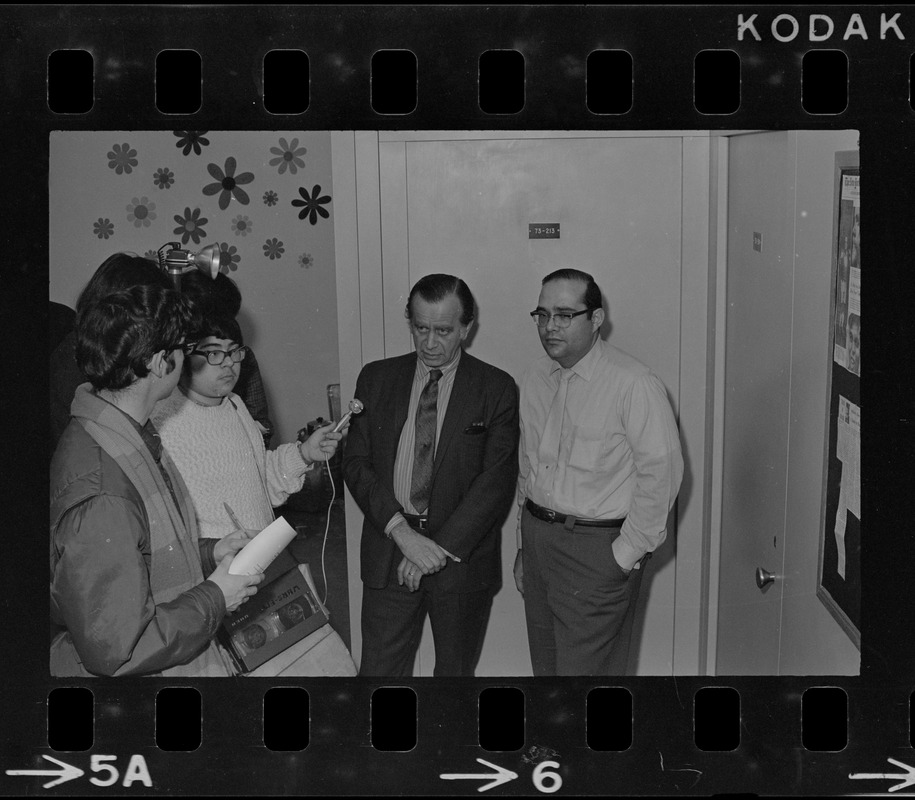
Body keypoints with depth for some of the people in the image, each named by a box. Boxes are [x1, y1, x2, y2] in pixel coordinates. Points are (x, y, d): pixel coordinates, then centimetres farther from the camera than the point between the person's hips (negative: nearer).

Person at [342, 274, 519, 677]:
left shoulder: (496, 388, -3)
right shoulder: (376, 378, 4)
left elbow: (497, 478, -10)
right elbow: (356, 462, -1)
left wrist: (442, 547, -17)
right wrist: (400, 530, -15)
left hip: (463, 554, -1)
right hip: (389, 548, 1)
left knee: (456, 669, 15)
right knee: (379, 670, 5)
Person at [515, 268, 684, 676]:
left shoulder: (634, 384, -16)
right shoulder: (534, 378, 7)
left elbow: (661, 473, -16)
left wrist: (627, 553, -13)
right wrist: (525, 545, 16)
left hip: (598, 549, -7)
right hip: (537, 537, 7)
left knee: (585, 670, -4)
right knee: (545, 666, 15)